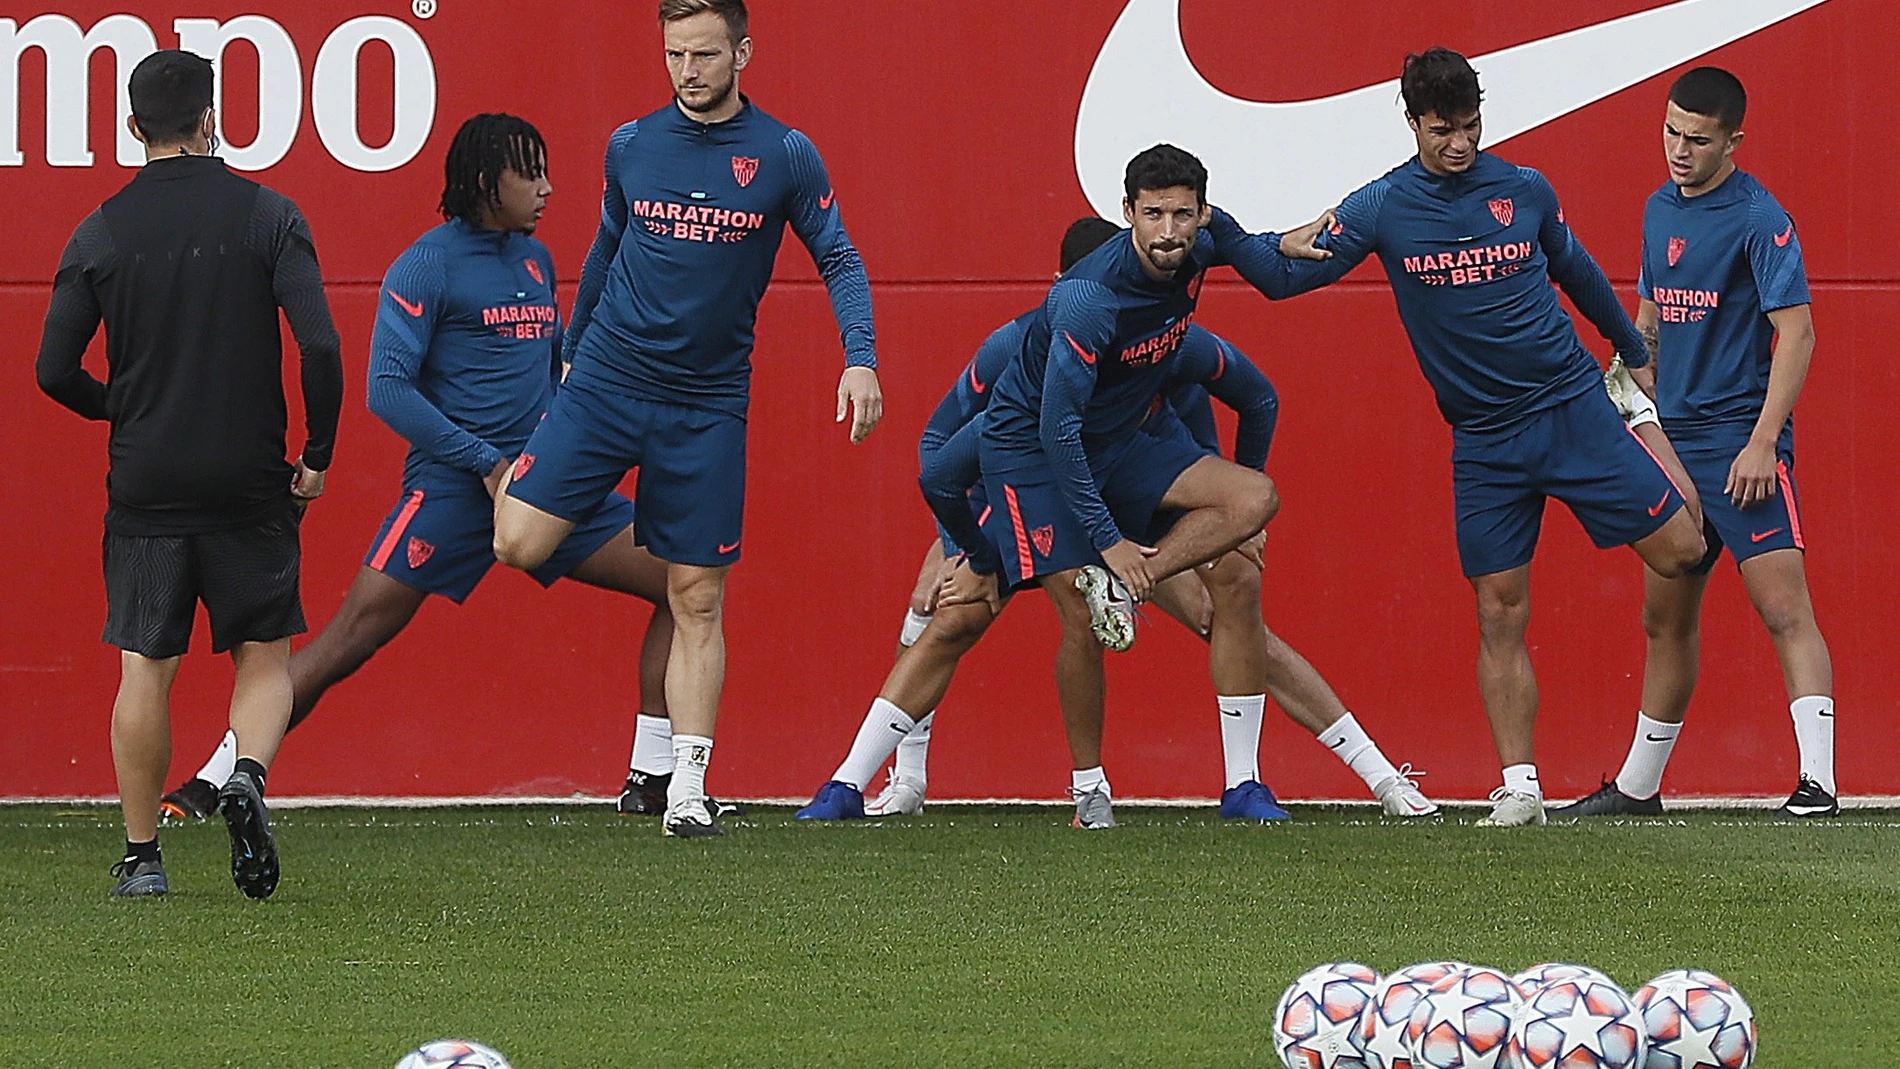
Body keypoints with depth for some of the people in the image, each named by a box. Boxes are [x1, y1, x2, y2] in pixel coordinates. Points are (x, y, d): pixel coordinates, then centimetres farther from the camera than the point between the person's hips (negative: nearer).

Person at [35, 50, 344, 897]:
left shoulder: (101, 233, -1)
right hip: (250, 479, -1)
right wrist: (317, 455, 0)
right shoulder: (266, 216, -5)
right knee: (265, 653, 11)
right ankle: (248, 774, -17)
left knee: (145, 669, 7)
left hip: (144, 480, 1)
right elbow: (320, 345, -12)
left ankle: (141, 855, 9)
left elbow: (54, 370, 0)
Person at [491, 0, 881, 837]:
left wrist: (860, 360, -14)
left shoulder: (784, 157, -2)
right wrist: (573, 350, 25)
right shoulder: (630, 147, 4)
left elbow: (839, 262, 1)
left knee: (697, 601, -2)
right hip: (606, 383, 2)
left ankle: (687, 791, 3)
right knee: (518, 543, -13)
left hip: (706, 406, -2)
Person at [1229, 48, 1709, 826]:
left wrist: (1634, 351, 29)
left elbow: (1576, 271, 18)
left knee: (1679, 551, -10)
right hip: (1482, 438, 0)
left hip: (1573, 408, 0)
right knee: (1500, 615, -2)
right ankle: (1519, 787, 4)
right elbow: (1288, 273, -5)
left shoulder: (1524, 190, 1)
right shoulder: (1383, 208, -3)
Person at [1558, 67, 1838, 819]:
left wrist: (1762, 442, -21)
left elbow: (1796, 332, -15)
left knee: (1783, 606, -15)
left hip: (1740, 443, -8)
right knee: (1666, 618, 15)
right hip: (1673, 443, 8)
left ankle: (1817, 786, -20)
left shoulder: (1758, 219, -11)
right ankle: (1637, 788, 24)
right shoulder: (1660, 210, 12)